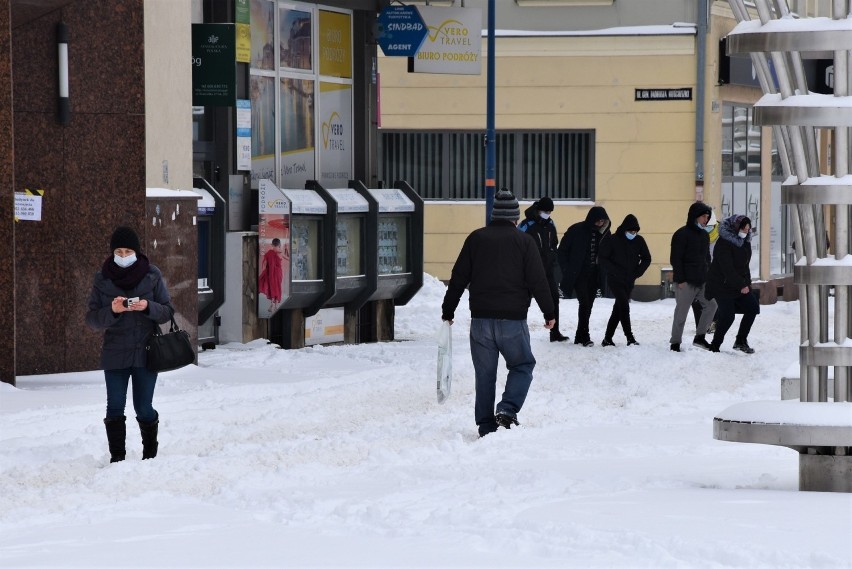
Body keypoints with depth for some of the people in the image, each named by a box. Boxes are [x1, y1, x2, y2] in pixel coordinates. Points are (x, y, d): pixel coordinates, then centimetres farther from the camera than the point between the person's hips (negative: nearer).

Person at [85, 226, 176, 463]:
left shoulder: (152, 275, 0)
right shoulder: (103, 279, 1)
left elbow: (168, 311, 2)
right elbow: (92, 318, 0)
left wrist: (148, 307, -18)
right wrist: (112, 311, -20)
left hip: (145, 352, -1)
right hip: (114, 353, 1)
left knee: (144, 408, 3)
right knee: (115, 408, -2)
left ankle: (150, 453, 23)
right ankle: (117, 457, 7)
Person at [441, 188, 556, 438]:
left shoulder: (476, 239, 5)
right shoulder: (524, 241, -2)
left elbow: (458, 278, 6)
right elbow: (538, 281, -4)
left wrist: (448, 311, 15)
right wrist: (549, 312, 7)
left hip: (481, 319, 3)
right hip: (513, 320, -3)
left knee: (485, 373, 9)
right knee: (522, 365, 11)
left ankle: (486, 425, 7)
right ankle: (507, 409, -10)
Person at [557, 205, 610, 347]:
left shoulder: (604, 232, 2)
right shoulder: (577, 230, -10)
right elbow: (561, 251, -4)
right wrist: (567, 270, -8)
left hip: (594, 275, 5)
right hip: (579, 275, -5)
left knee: (588, 305, 6)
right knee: (584, 303, -14)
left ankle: (580, 337, 15)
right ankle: (584, 336, -11)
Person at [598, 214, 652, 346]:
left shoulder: (639, 240, 2)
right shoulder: (612, 240, -11)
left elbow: (646, 259, 13)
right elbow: (603, 259, -8)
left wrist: (637, 272, -1)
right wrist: (616, 272, -16)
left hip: (629, 281, 5)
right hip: (615, 280, -5)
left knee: (618, 308, 8)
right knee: (624, 305, -18)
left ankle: (608, 338, 16)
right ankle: (630, 338, -19)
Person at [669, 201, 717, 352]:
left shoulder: (704, 235, 15)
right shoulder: (682, 234, -10)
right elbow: (675, 259, -13)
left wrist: (709, 276, 15)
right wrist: (680, 279, -17)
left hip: (702, 281, 7)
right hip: (686, 282, -7)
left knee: (711, 304, -1)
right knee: (681, 311, -2)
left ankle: (700, 337, 8)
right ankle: (675, 342, 8)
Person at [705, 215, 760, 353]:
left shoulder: (745, 242, 7)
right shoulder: (724, 243, -20)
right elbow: (727, 269, -23)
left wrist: (747, 283, 5)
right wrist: (741, 285, -22)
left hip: (740, 284, 8)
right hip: (723, 286, -8)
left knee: (753, 307, 0)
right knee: (727, 316, -12)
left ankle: (741, 341, 11)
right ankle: (715, 346, 4)